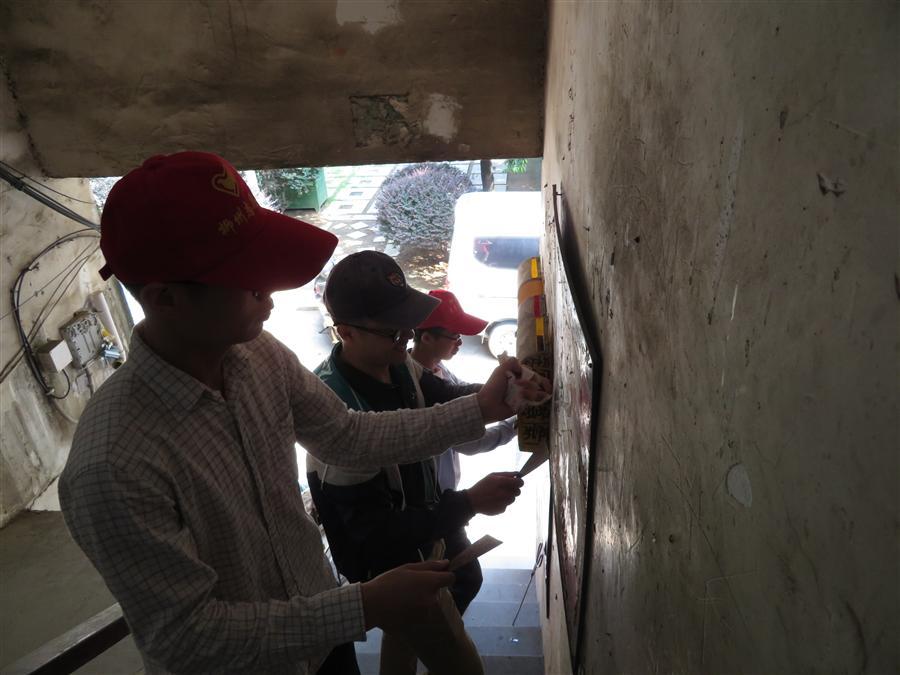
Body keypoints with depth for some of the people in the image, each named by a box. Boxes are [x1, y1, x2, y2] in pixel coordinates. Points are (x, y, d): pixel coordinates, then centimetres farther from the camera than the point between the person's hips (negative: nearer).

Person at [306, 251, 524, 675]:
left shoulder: (396, 362, -14)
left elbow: (445, 398, 5)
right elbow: (376, 533, -31)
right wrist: (469, 503, -34)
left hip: (429, 521, 8)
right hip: (393, 565, -8)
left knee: (467, 581, 35)